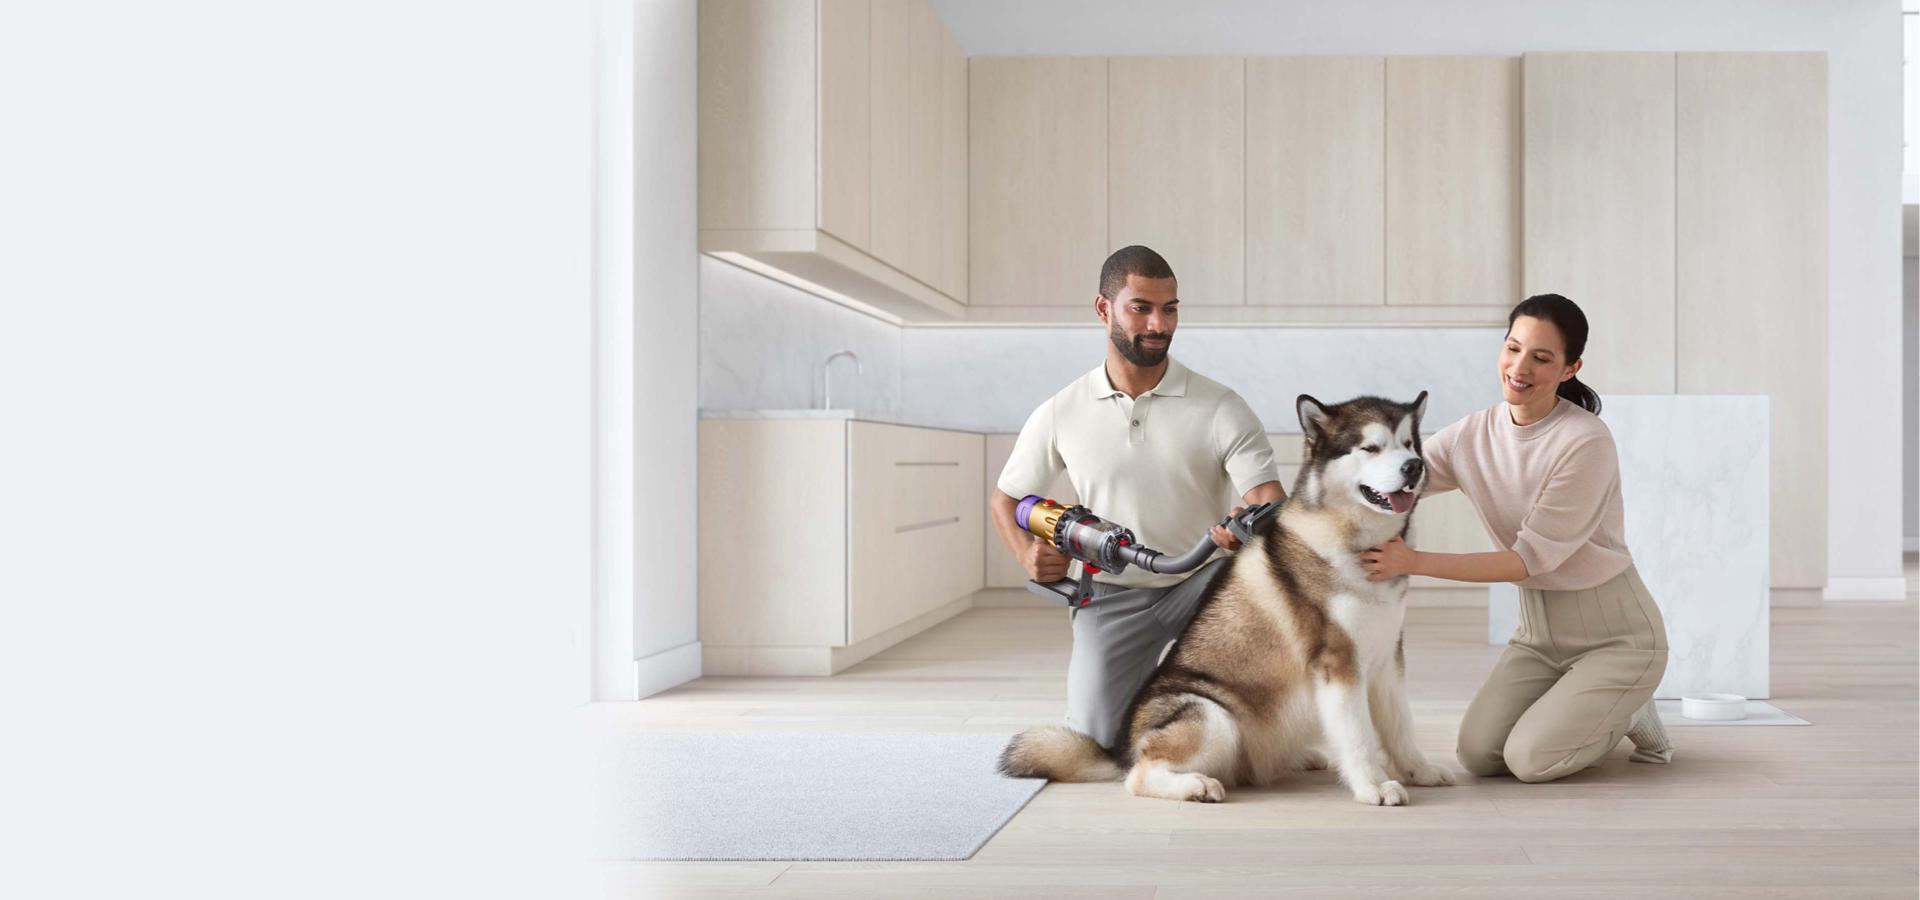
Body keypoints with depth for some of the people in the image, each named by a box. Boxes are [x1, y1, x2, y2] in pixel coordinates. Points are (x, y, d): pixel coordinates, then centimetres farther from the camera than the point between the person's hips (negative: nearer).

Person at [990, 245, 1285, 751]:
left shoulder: (1221, 410, -8)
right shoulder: (1060, 415, -1)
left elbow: (1270, 499, -18)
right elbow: (1005, 499, 11)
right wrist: (1028, 555, -10)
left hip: (1203, 583, -1)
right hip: (1112, 595, 1)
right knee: (1097, 739, -15)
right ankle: (1147, 691, 23)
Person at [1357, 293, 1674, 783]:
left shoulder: (1586, 442, -22)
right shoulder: (1474, 435, -4)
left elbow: (1531, 559, -24)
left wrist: (1415, 562, -32)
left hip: (1616, 634, -6)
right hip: (1538, 631, 6)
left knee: (1530, 760, -18)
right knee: (1478, 754, -9)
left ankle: (1629, 713, 10)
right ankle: (1574, 707, 18)